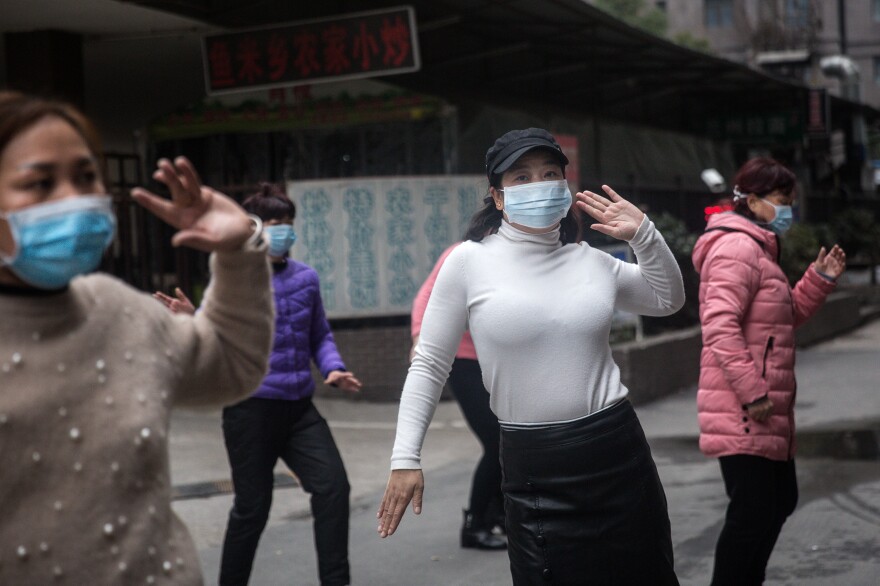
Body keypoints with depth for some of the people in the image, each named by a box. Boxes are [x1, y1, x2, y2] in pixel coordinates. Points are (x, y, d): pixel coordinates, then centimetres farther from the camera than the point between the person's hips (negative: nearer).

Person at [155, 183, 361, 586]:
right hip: (251, 410, -4)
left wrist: (334, 370, 0)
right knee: (252, 508, 4)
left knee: (333, 487, -8)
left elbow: (320, 336, 18)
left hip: (299, 408, 4)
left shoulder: (305, 277, 7)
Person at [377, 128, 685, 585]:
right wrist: (405, 458, -6)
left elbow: (668, 300, 20)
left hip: (617, 448, 4)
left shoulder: (591, 261, 5)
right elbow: (430, 365, -1)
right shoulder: (469, 262, -5)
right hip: (534, 466, -3)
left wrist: (643, 234, 4)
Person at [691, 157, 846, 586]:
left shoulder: (759, 248, 20)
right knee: (753, 511, -8)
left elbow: (786, 316, 23)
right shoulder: (737, 247, -14)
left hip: (765, 410, 11)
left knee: (779, 501, 18)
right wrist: (751, 390, -25)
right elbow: (721, 325, -24)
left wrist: (820, 279, 11)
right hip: (742, 412, -11)